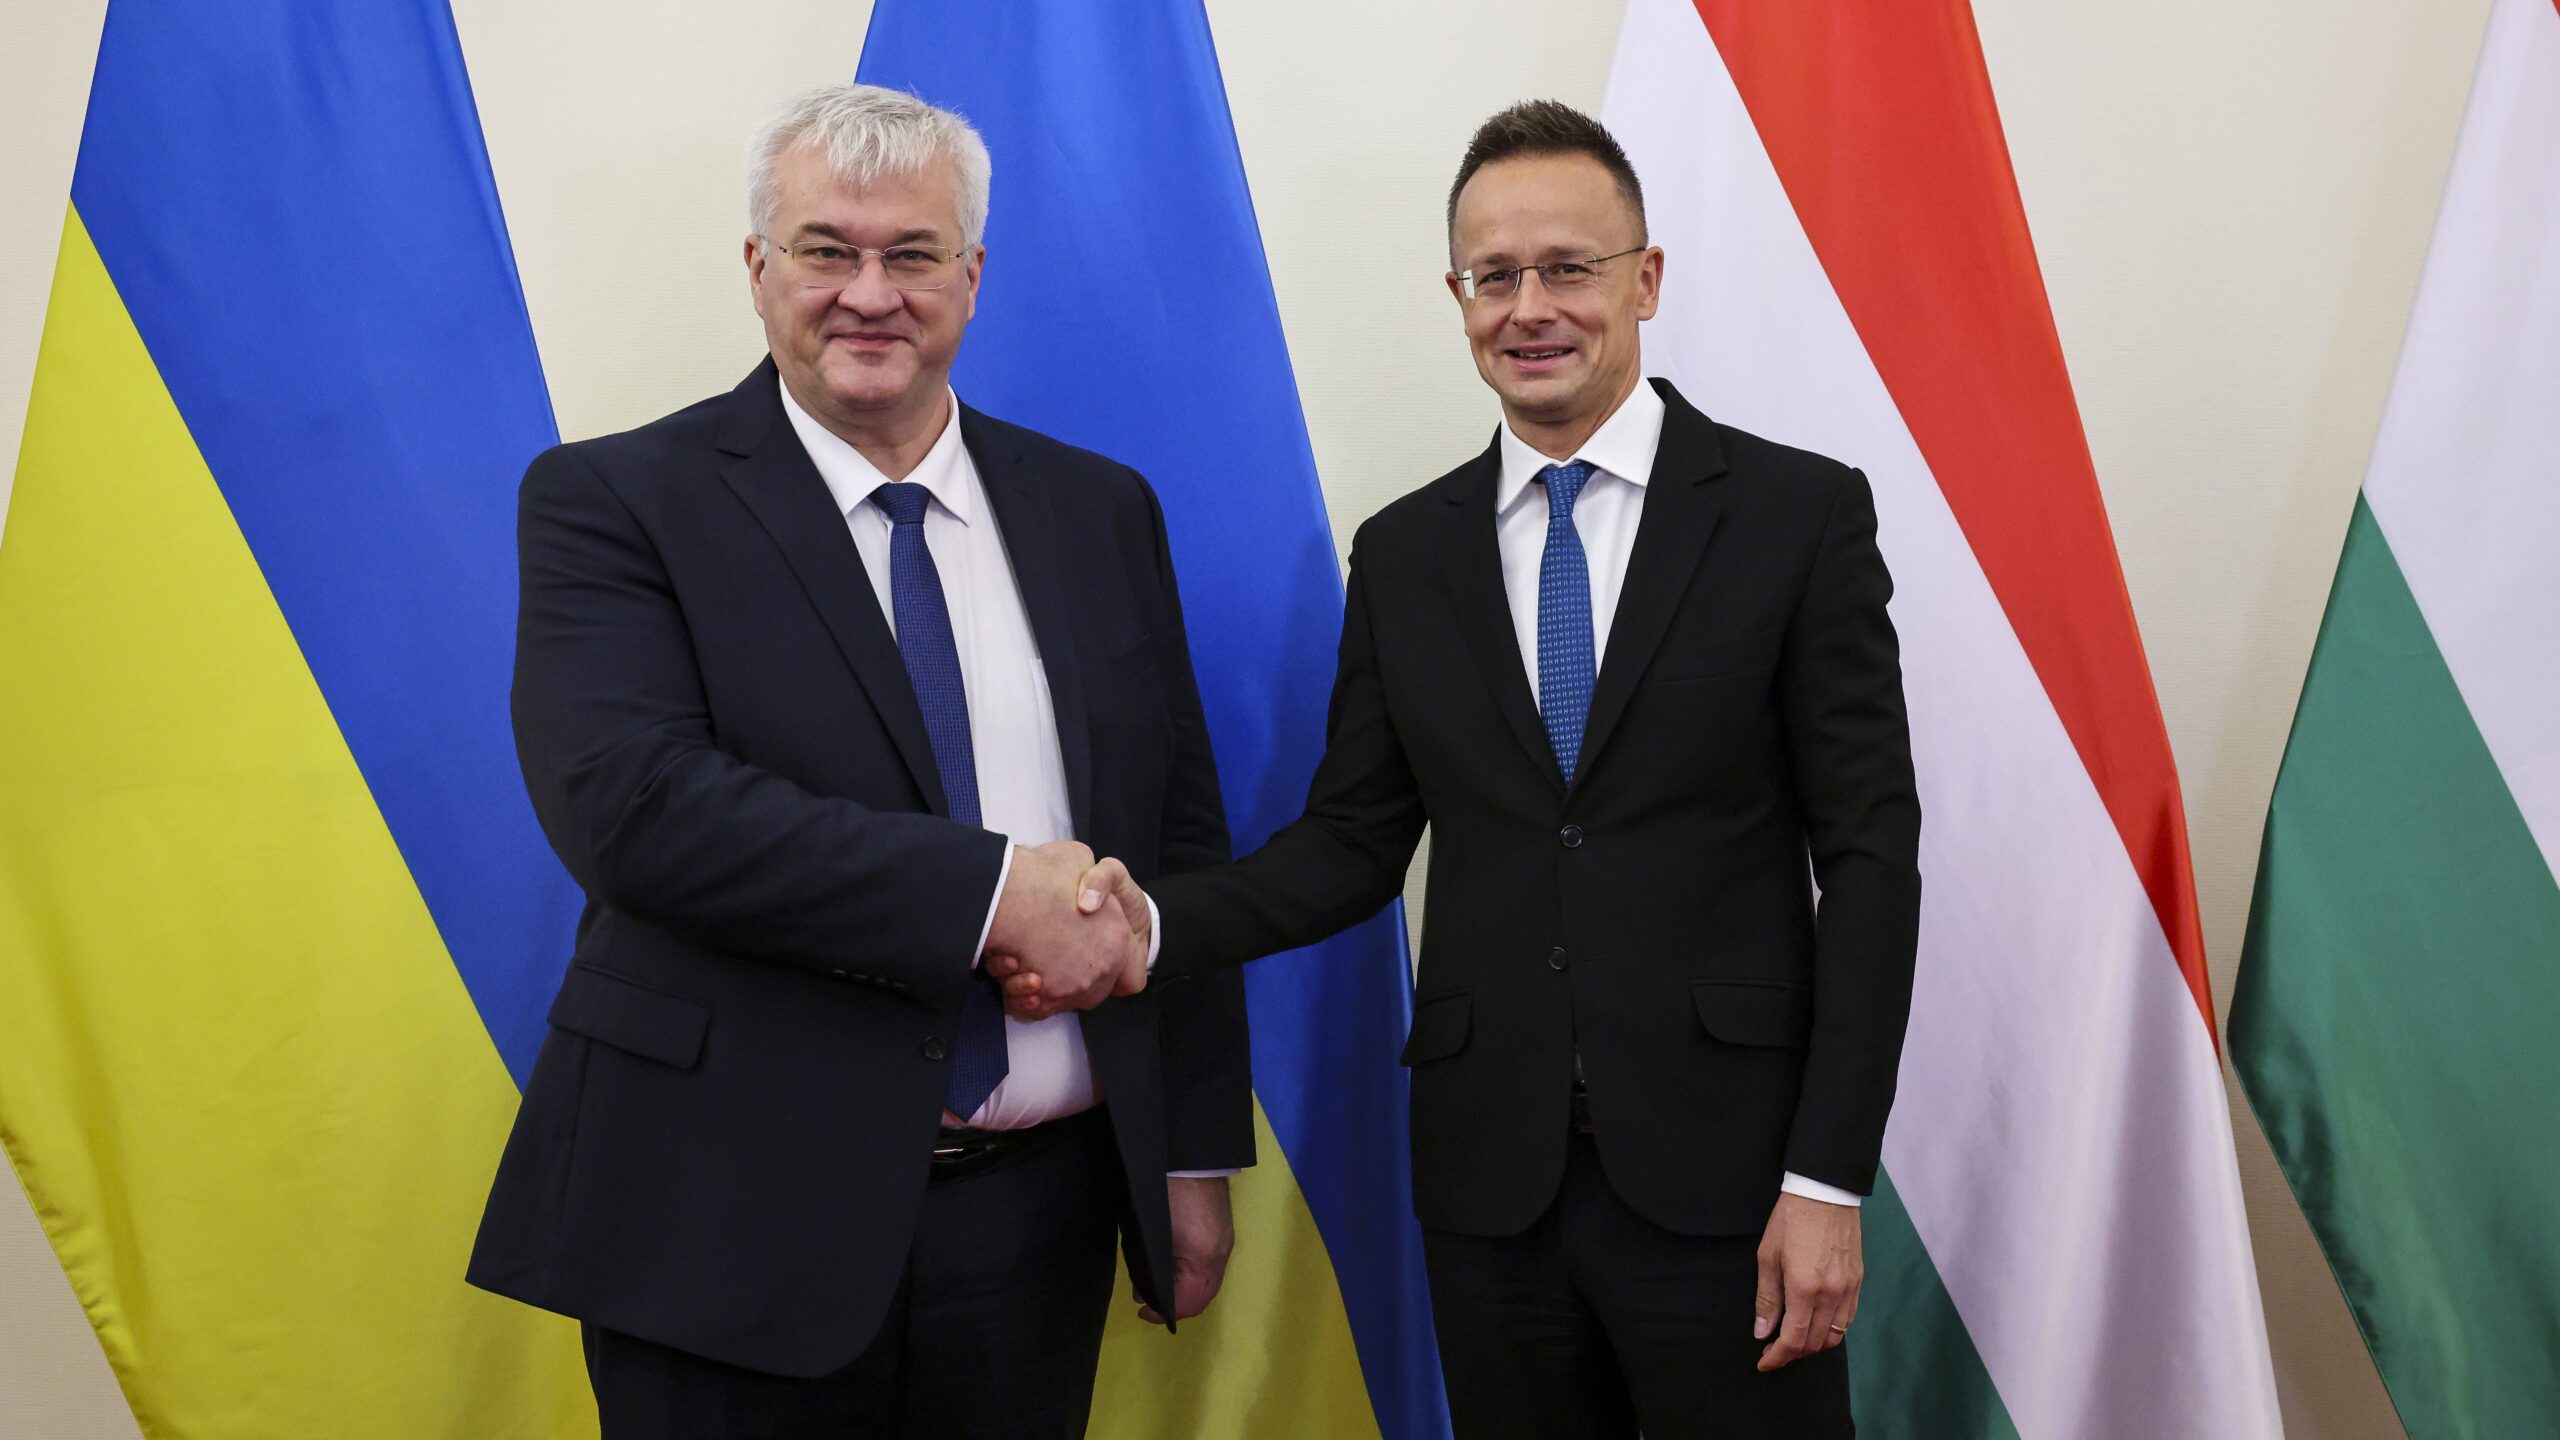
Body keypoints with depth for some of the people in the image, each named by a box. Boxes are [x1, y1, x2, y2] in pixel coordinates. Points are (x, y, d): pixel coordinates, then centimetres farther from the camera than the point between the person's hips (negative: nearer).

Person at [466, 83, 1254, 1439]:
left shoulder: (1102, 511, 7)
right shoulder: (611, 501, -4)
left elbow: (1181, 844, 9)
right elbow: (629, 804, -19)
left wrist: (1198, 1153, 7)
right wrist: (994, 891, -21)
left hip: (1040, 1216, 4)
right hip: (732, 1223, -3)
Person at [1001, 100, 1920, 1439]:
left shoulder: (1800, 512, -3)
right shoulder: (1404, 552, 6)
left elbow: (1870, 854, -5)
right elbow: (1352, 841, 7)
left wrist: (1829, 1178, -10)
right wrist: (1155, 924, -11)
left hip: (1722, 1175, -2)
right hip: (1490, 1179, 3)